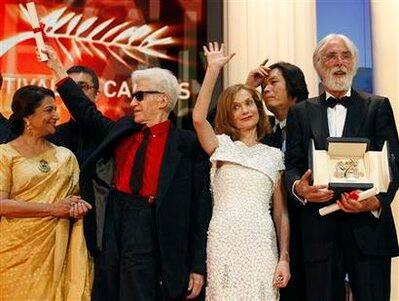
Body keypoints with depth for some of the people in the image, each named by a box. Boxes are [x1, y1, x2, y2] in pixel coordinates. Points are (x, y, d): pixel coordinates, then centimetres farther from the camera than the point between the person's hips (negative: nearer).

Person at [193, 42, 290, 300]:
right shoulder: (222, 146, 9)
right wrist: (214, 68, -10)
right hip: (224, 240, -1)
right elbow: (198, 117, -11)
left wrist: (284, 258, 2)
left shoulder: (274, 155, 13)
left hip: (262, 243, 1)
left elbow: (280, 212, 10)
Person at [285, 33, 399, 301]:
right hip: (320, 231, 1)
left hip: (369, 225, -1)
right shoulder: (301, 112, 13)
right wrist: (298, 187, -16)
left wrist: (377, 200, -18)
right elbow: (292, 165, 7)